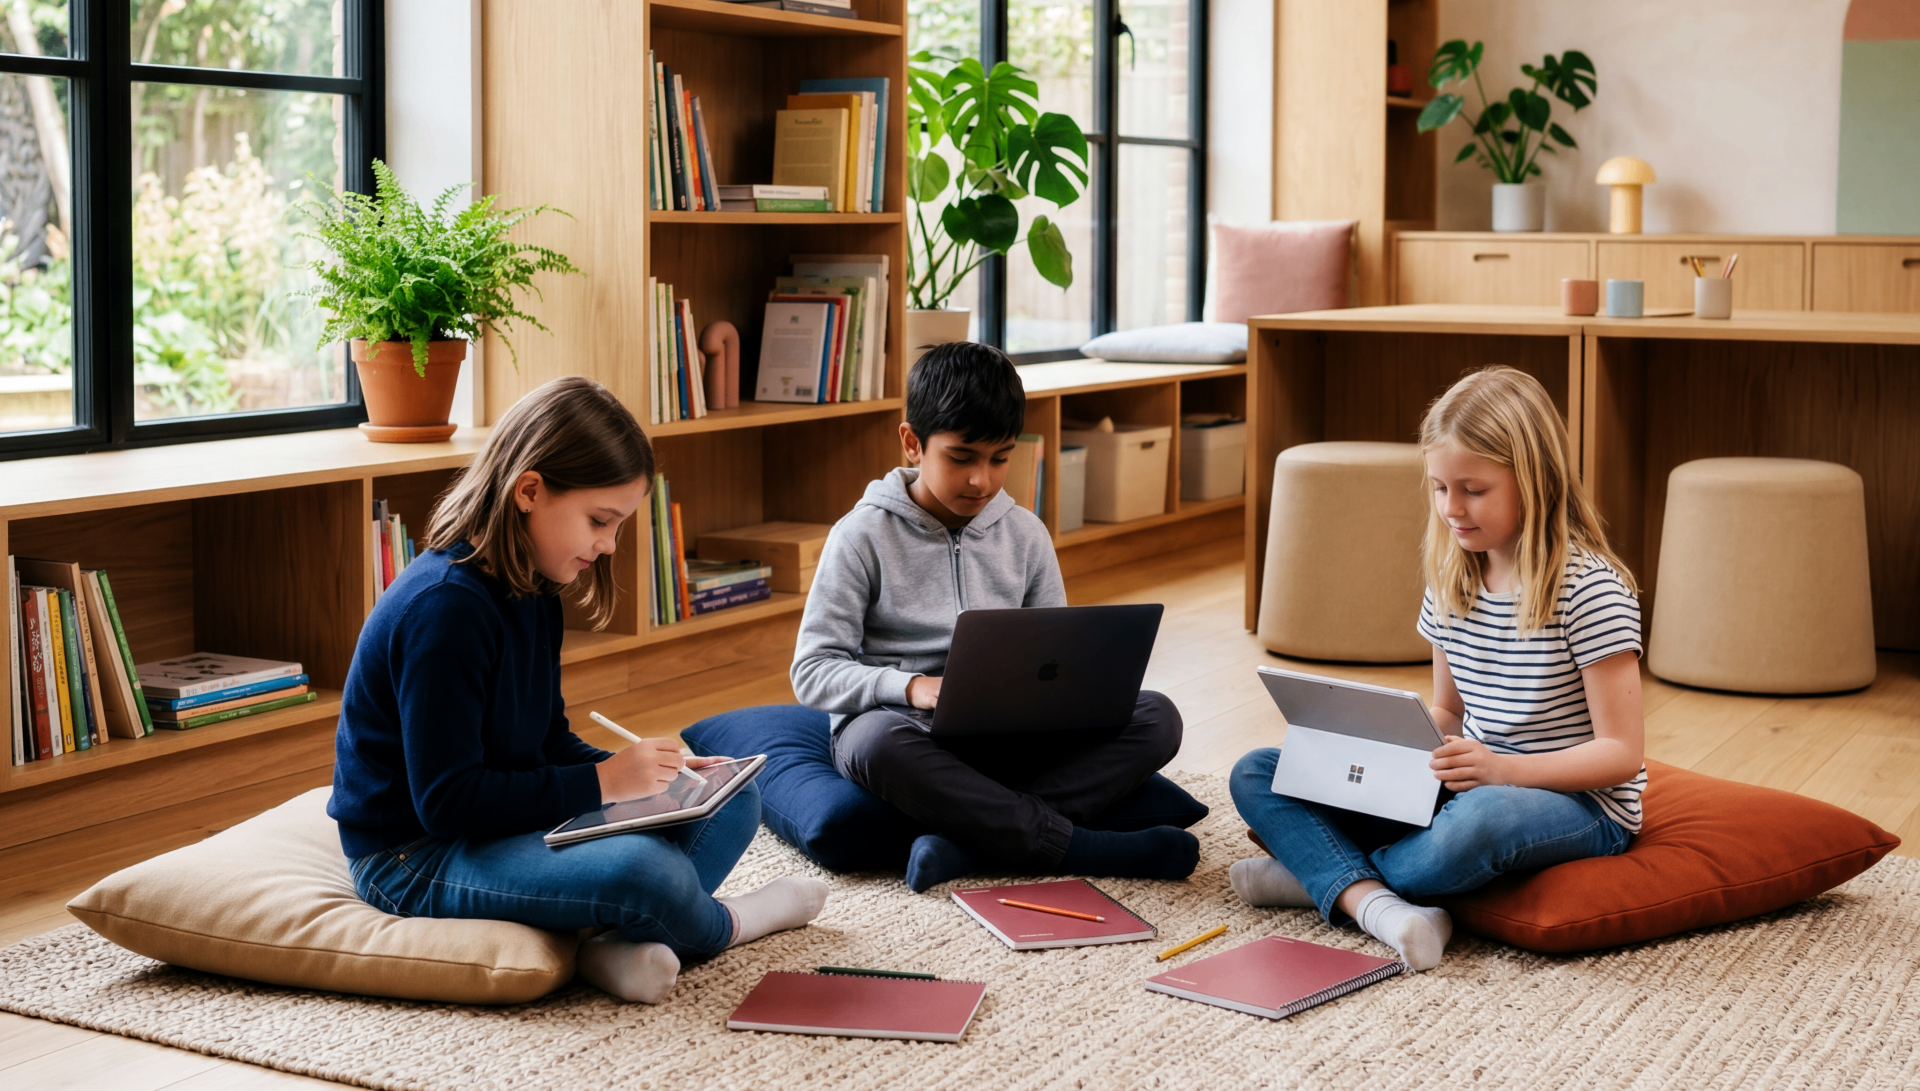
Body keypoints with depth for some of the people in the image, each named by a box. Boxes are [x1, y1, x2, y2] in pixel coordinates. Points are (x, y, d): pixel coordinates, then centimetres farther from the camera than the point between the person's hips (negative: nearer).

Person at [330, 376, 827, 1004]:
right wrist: (602, 783, -23)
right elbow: (447, 799, -26)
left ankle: (628, 940, -19)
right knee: (644, 870, -33)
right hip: (415, 857, -10)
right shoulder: (443, 607, -24)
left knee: (731, 802, 5)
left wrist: (642, 772, -3)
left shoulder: (532, 591, 8)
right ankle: (717, 925, 3)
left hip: (511, 821, 10)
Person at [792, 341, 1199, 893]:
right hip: (901, 722, -4)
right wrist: (912, 686, -26)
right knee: (878, 743, -41)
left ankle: (968, 841, -33)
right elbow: (812, 671, -8)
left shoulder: (1025, 533, 10)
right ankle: (1077, 847, -31)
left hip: (1005, 733, 4)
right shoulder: (863, 536, -3)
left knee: (1156, 718, -18)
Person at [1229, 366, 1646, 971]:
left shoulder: (1589, 587, -17)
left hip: (1580, 801, -7)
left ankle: (1321, 874, -14)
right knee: (1257, 774, -3)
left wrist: (1505, 769, -31)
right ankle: (1373, 901, -29)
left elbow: (1621, 753, -18)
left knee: (1475, 823, -44)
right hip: (1470, 788, 7)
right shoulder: (1452, 579, 4)